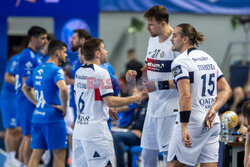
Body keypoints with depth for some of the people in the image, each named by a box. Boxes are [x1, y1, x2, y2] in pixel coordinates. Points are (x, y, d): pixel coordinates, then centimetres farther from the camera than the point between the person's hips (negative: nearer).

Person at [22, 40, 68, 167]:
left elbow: (25, 88, 28)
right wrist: (64, 107, -16)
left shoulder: (38, 70, 14)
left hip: (37, 117, 8)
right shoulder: (56, 70, -11)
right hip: (53, 118, -8)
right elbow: (63, 88, -30)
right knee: (59, 155, 0)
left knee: (36, 155, 7)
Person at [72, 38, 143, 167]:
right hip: (96, 131, -8)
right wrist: (134, 98, -6)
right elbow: (110, 101, -18)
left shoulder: (79, 72, 12)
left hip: (79, 128, 8)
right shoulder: (101, 73, -13)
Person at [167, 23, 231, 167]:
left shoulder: (180, 61, -10)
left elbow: (185, 96, -21)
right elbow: (226, 90, 14)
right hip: (213, 123, 7)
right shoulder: (208, 58, 16)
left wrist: (184, 127, -24)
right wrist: (213, 109, 0)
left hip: (192, 122, -7)